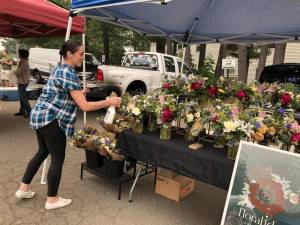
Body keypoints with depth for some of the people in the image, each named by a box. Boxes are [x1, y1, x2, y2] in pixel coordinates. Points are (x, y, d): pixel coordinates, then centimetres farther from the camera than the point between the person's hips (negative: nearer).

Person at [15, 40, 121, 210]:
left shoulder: (59, 69, 13)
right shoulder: (69, 74, -19)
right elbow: (85, 106, -24)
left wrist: (78, 93, 14)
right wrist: (108, 102, -17)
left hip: (40, 116, 10)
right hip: (51, 119, -10)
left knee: (43, 152, 22)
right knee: (58, 158, 2)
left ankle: (23, 189, 34)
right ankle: (52, 200, 16)